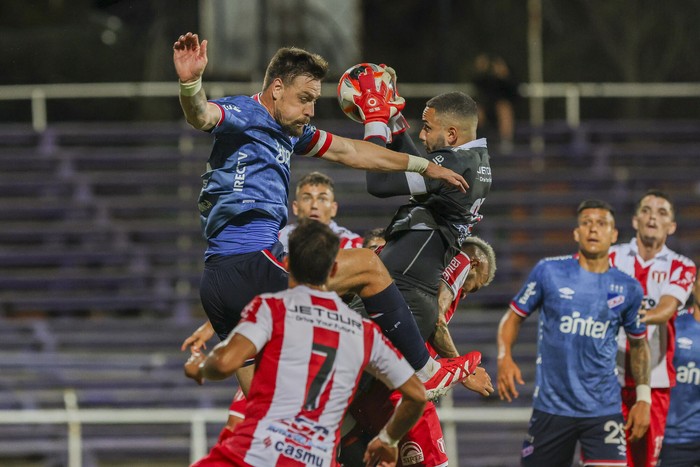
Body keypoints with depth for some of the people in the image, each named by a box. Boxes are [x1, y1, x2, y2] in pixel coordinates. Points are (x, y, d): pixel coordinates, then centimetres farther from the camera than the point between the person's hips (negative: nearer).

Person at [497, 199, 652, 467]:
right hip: (551, 407, 0)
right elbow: (514, 317, 6)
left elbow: (638, 344, 17)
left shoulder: (628, 289, 4)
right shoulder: (548, 271, -1)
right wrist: (504, 358, -12)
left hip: (603, 411, 0)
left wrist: (643, 397, 8)